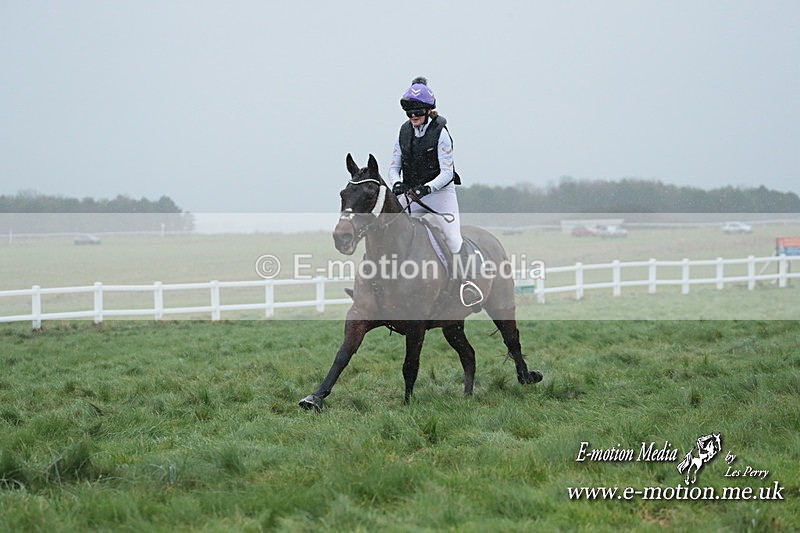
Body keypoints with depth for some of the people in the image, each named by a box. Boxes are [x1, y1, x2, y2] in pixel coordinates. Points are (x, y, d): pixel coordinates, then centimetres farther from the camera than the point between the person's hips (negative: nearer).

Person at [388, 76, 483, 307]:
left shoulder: (440, 133, -11)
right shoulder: (404, 132, 4)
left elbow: (446, 173, -13)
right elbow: (394, 166, 7)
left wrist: (427, 188, -29)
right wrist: (396, 183, -15)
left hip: (440, 191, -5)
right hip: (411, 194, 5)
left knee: (452, 236, -18)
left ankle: (465, 282, -14)